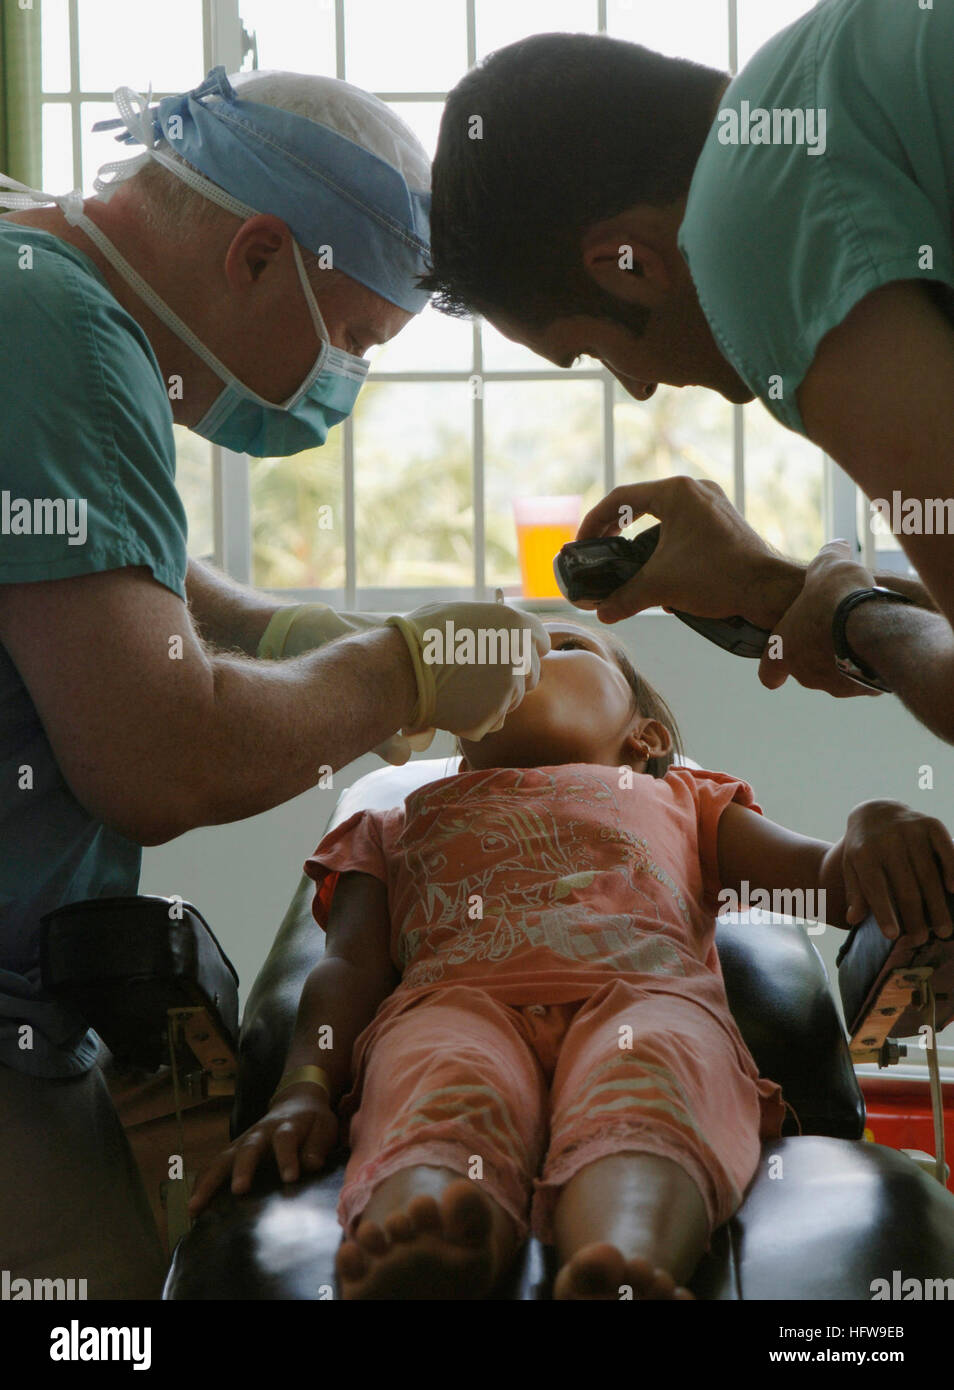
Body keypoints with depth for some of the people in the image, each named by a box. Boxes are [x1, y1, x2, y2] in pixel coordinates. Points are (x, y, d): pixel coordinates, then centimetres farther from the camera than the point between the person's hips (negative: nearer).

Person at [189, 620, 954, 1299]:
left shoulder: (676, 798, 43)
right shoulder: (395, 826, 42)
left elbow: (816, 873, 25)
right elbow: (353, 964, 21)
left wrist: (874, 832, -3)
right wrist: (304, 1090, -3)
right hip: (454, 997, 0)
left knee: (638, 1104, -39)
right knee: (441, 1111, -39)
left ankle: (627, 1275, -70)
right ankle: (419, 1271, -71)